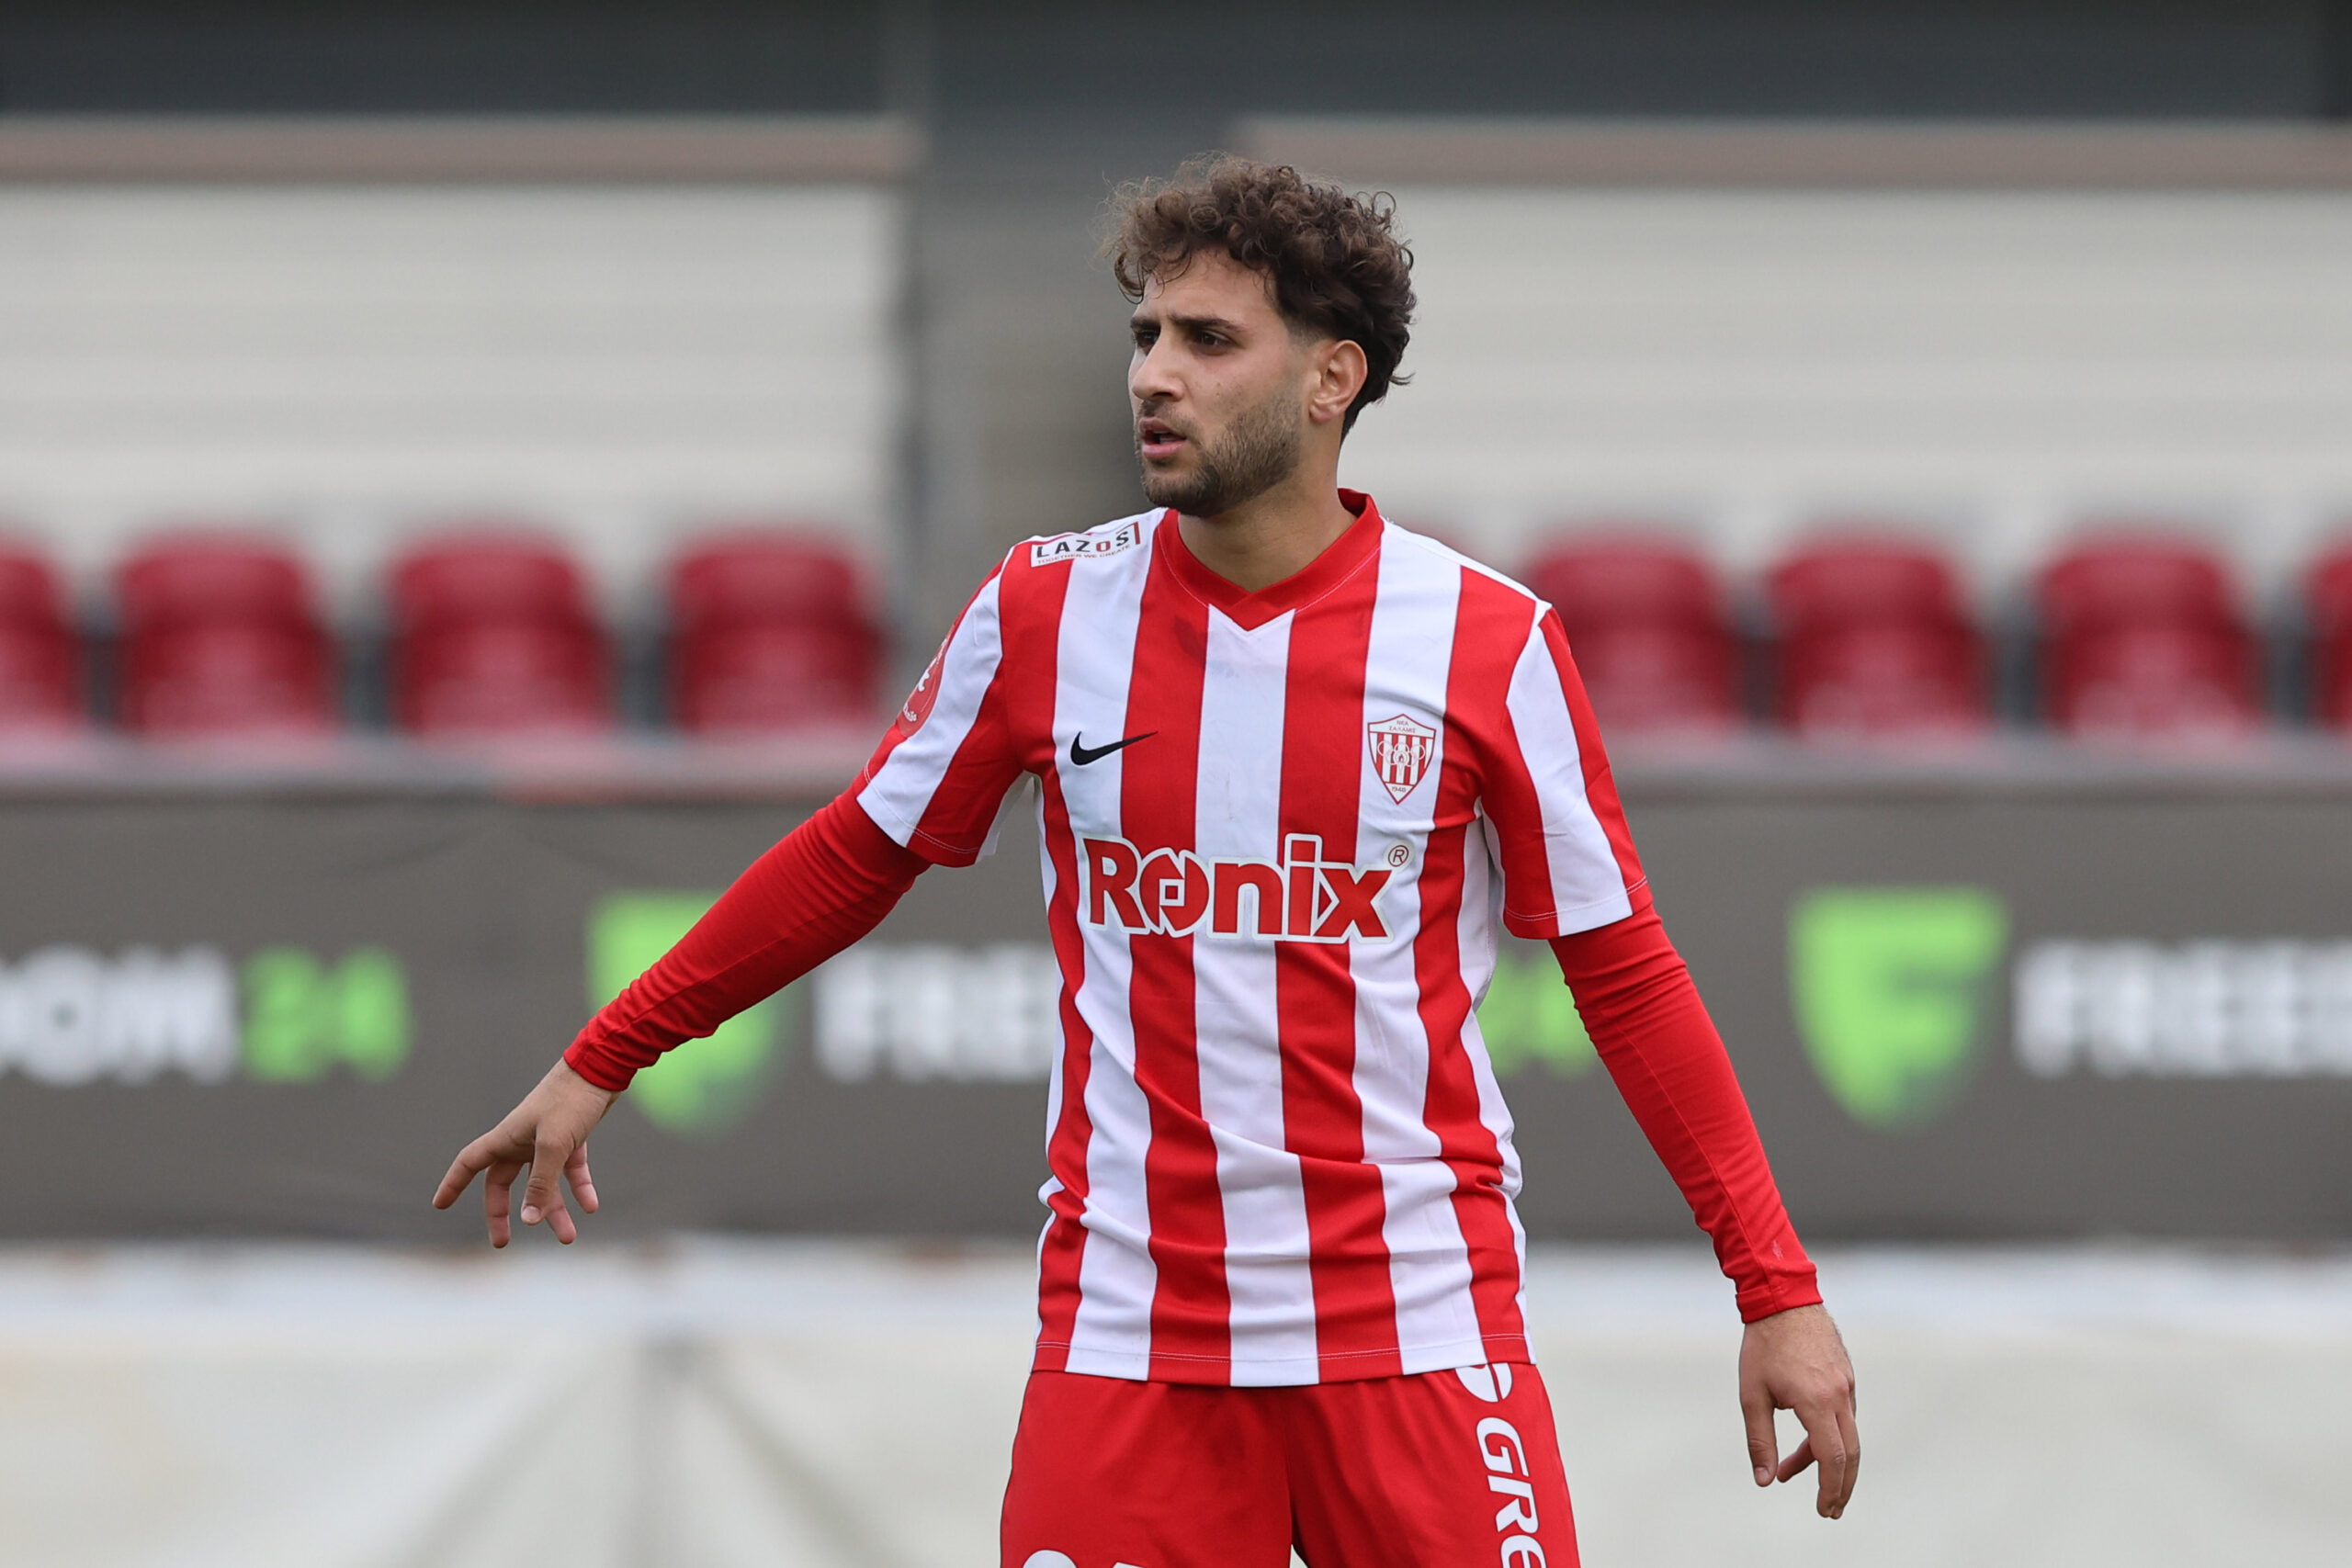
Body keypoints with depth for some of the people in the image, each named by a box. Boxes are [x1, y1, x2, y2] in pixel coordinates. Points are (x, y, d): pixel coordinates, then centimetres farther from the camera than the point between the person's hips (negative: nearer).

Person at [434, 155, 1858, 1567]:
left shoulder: (1491, 643, -3)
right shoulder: (1045, 613, 2)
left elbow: (1625, 973, 3)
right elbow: (854, 861, 15)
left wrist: (1778, 1289, -1)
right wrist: (601, 1064, 17)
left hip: (1420, 1332, -1)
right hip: (1128, 1334, 1)